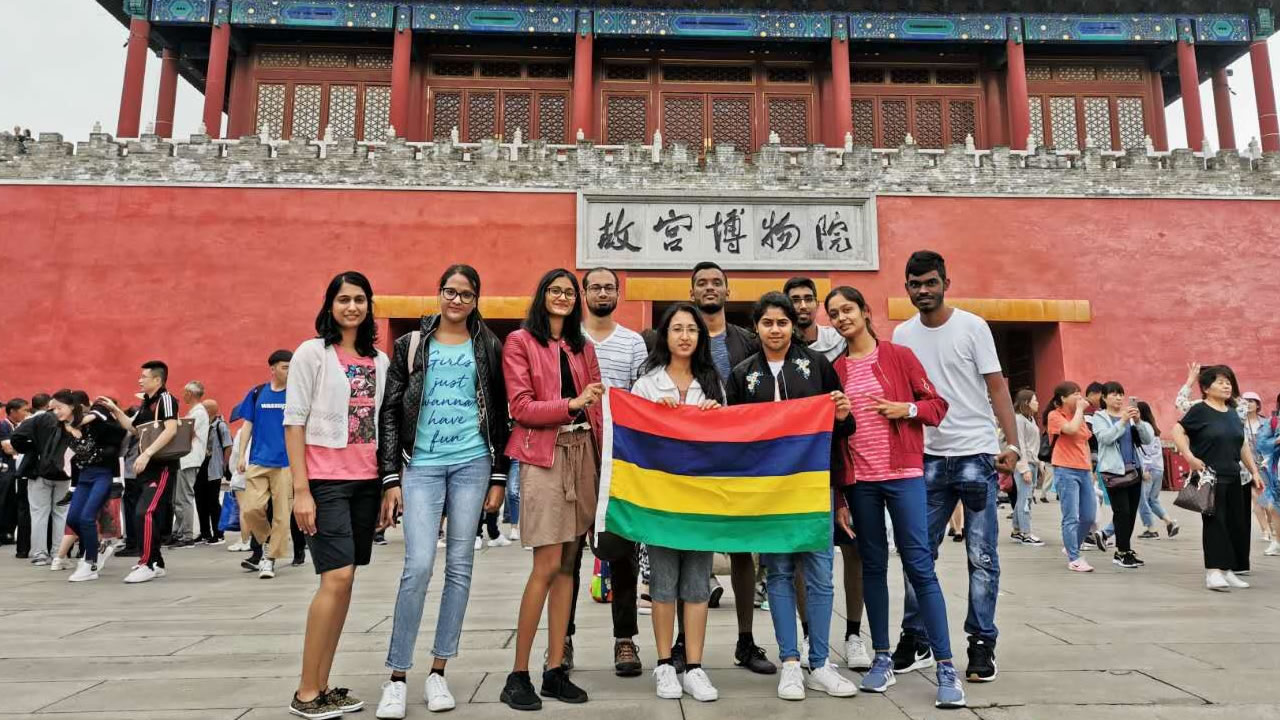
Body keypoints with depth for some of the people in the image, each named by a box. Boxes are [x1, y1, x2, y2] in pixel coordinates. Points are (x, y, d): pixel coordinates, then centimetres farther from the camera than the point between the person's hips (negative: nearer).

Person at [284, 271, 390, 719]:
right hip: (326, 481, -5)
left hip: (367, 481, 5)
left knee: (344, 582, 6)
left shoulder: (379, 360, 11)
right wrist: (300, 490, -12)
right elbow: (293, 422, -5)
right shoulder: (311, 353, -2)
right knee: (337, 577, -12)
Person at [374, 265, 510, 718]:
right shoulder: (410, 345, 6)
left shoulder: (488, 348, 7)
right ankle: (397, 677, 3)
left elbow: (500, 416, 8)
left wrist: (498, 476, 3)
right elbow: (390, 413, 3)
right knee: (419, 565, -10)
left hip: (473, 465, 1)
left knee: (460, 567, 4)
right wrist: (391, 478, -3)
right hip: (422, 466, -1)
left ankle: (438, 671, 16)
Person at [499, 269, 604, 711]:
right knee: (548, 566, -9)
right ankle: (518, 675, 5)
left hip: (582, 454, 6)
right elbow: (521, 407, -7)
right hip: (543, 455, -5)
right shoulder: (520, 342, 1)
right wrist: (571, 404, -16)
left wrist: (602, 456, 5)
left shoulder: (583, 347, 17)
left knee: (568, 564, 6)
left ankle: (555, 671, 15)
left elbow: (595, 409, 14)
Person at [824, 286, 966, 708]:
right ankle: (882, 659, 18)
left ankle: (946, 668, 0)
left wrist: (906, 409, -16)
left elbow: (937, 404, 4)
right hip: (859, 479, 3)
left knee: (919, 565, -5)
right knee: (873, 565, 8)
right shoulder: (836, 370, 8)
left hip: (904, 473, -3)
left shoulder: (899, 355, 1)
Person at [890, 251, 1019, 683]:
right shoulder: (902, 335, 7)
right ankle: (916, 641, 18)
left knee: (982, 557, 3)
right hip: (928, 458, 3)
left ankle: (982, 645, 15)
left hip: (976, 455, -3)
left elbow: (997, 387, -3)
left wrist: (1011, 444, -11)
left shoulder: (972, 327, -2)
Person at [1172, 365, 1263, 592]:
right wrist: (1189, 457, -22)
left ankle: (1227, 570, 16)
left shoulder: (1233, 413, 14)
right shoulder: (1200, 410, -7)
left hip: (1234, 478, 7)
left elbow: (1242, 445, 20)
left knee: (1236, 523, 8)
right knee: (1214, 522, -10)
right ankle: (1213, 572, -9)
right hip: (1210, 477, -7)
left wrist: (1254, 471, 18)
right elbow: (1177, 431, -13)